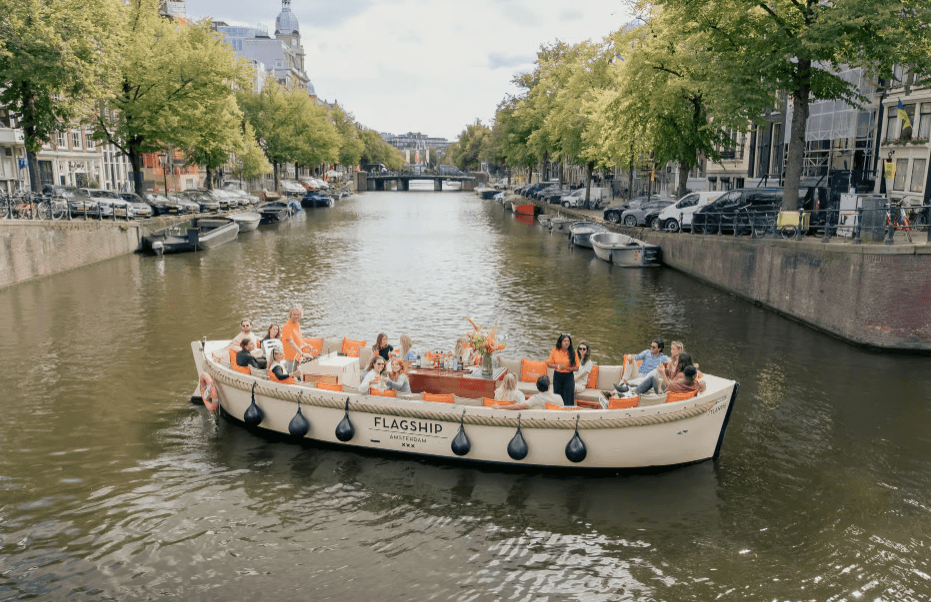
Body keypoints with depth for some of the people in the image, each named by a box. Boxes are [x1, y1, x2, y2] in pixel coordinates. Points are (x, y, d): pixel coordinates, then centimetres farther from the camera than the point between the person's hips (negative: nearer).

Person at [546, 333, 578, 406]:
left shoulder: (573, 352, -4)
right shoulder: (555, 351, -1)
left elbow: (576, 368, -4)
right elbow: (548, 364, 4)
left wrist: (565, 367, -17)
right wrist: (557, 366, -14)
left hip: (568, 377, -1)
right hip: (557, 376, 1)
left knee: (568, 399, -6)